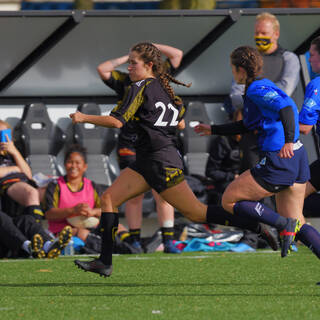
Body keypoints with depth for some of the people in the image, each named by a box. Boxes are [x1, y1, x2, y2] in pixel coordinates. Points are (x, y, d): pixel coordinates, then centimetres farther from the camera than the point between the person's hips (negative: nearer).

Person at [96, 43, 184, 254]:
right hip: (130, 147, -1)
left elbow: (177, 55, 9)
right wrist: (125, 58, 0)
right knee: (134, 195, 1)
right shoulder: (124, 82, 5)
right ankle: (135, 241, 9)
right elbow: (103, 69, -8)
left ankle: (168, 241, -5)